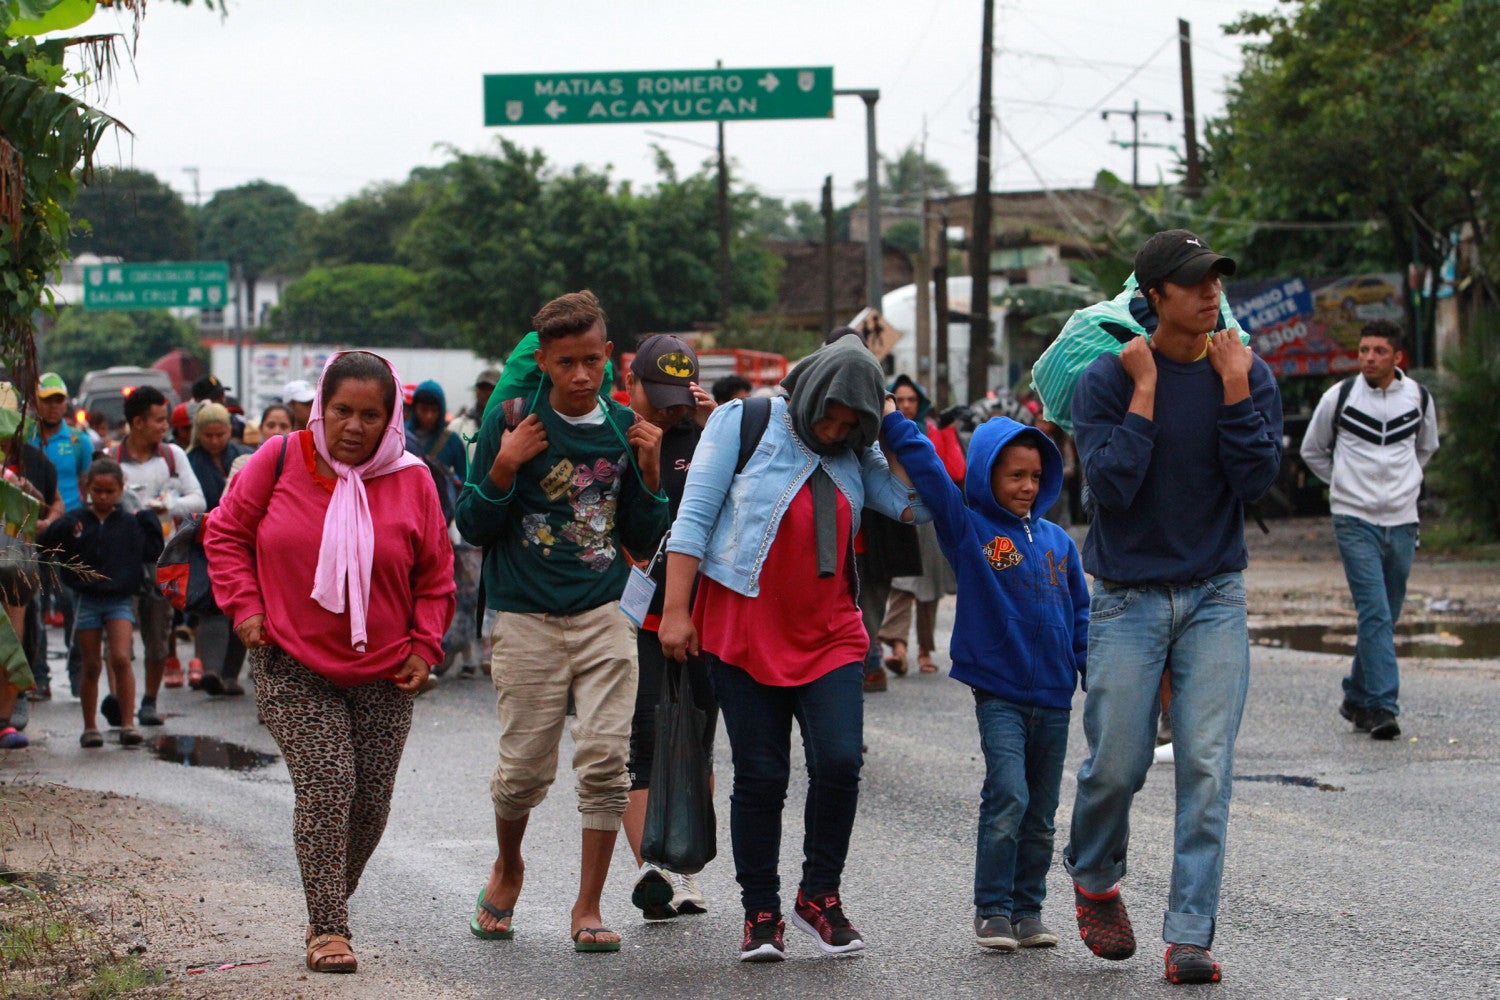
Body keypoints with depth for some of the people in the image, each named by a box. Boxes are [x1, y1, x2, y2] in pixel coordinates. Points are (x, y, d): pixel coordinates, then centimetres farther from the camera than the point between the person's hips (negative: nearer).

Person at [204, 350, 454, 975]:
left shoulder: (411, 481, -1)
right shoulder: (280, 461, -4)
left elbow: (435, 576, 10)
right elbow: (226, 533, 8)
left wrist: (425, 646, 0)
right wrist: (245, 607, -2)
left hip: (382, 673, 2)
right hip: (292, 669, -2)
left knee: (370, 801, 4)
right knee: (325, 787, -15)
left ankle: (331, 907, 26)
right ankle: (329, 929, -8)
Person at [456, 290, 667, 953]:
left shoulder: (623, 428, 6)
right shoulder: (511, 421, -3)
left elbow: (643, 540, 11)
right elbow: (472, 527, -1)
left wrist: (649, 472, -4)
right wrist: (504, 467, -16)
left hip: (604, 616, 2)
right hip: (528, 620, -2)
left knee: (605, 760, -8)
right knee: (525, 768, 2)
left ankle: (588, 908, 3)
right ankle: (507, 868, 32)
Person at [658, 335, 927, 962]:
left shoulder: (856, 454, 9)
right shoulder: (743, 423, -2)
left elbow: (919, 505, 3)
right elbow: (694, 517, -4)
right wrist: (676, 610, -9)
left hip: (830, 634, 3)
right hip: (744, 633, -3)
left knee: (839, 763, -11)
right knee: (760, 777, 0)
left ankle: (819, 895, 9)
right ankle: (760, 914, 14)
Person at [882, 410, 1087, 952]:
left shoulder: (1057, 541, 11)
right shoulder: (968, 529, -1)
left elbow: (1080, 613, 16)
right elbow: (927, 471, -11)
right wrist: (894, 422, -19)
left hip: (1054, 698, 5)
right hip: (999, 693, -5)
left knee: (1041, 813, 9)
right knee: (1008, 798, -16)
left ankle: (1028, 908, 18)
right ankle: (992, 911, -7)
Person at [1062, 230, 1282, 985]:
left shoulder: (1248, 375, 2)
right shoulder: (1108, 378, -6)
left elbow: (1255, 479, -9)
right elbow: (1112, 484, -17)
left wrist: (1233, 385, -13)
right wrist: (1146, 389, -17)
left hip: (1215, 597, 2)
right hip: (1128, 601, -2)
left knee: (1206, 767, -6)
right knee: (1117, 764, -1)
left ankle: (1189, 935, -4)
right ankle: (1094, 880, 29)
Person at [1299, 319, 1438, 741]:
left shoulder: (1419, 399, 4)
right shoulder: (1339, 397, -3)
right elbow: (1313, 450, 13)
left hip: (1402, 521, 3)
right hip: (1355, 520, -3)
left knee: (1384, 617, 9)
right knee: (1375, 613, -15)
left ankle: (1357, 698, 25)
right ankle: (1382, 706, -18)